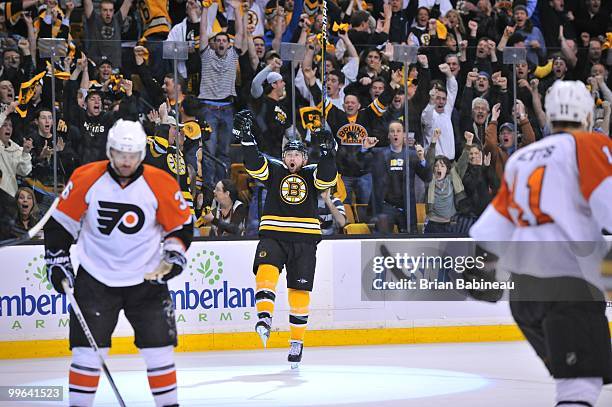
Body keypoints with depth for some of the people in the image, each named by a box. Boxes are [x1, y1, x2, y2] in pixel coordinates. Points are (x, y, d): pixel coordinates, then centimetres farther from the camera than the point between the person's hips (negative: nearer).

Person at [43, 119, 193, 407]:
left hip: (147, 278, 0)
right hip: (96, 278, 0)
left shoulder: (160, 185, -10)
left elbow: (182, 224, 4)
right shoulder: (86, 179, -10)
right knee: (88, 346, -4)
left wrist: (175, 253, -11)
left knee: (158, 347, 0)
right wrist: (57, 258, -2)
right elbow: (61, 221, 1)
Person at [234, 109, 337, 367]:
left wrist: (327, 152, -24)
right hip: (272, 236, -1)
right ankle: (264, 319, -36)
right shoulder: (274, 170, 8)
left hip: (304, 240, 1)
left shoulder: (312, 174, 9)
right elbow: (253, 165, -8)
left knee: (300, 292, 3)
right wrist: (246, 137, -20)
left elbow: (327, 178, -11)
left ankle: (297, 342, 13)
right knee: (266, 271, -30)